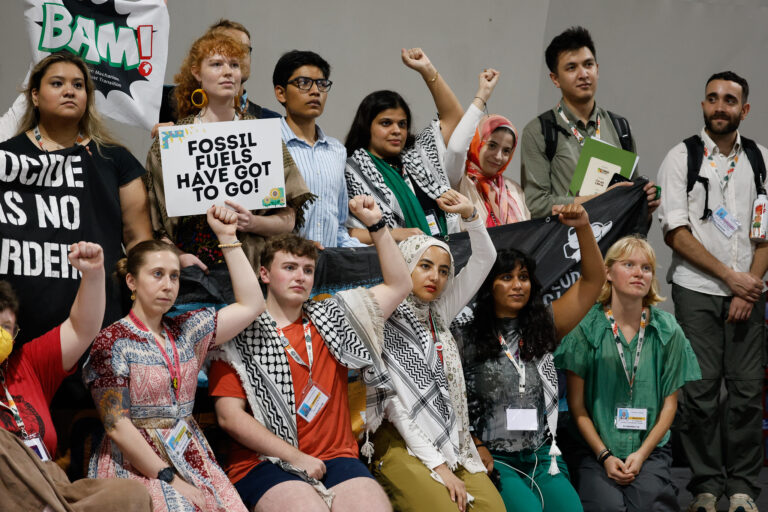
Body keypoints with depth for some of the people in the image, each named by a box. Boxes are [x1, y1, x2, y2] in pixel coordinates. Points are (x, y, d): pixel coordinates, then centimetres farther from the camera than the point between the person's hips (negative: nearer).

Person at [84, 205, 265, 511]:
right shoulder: (112, 343, -4)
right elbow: (117, 426, -10)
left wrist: (228, 237, 13)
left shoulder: (186, 331, 13)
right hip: (136, 466, -6)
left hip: (191, 460, 6)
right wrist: (171, 479, -14)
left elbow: (251, 305, 14)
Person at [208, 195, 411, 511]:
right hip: (265, 463, -4)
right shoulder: (239, 335, 4)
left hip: (336, 457, 4)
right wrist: (296, 457, -9)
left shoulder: (332, 319, 17)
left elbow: (398, 286, 23)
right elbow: (229, 416, -4)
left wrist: (376, 225, 14)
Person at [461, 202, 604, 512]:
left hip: (541, 455, 4)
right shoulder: (467, 335, 0)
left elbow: (593, 280, 5)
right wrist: (476, 448, -9)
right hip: (493, 459, -4)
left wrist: (583, 227, -8)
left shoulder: (543, 326, 10)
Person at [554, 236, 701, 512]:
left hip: (651, 450, 1)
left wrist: (642, 454, -6)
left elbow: (670, 402, 6)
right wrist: (605, 456, -7)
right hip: (597, 451, -1)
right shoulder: (586, 327, -1)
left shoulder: (668, 331, 4)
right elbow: (577, 404, 2)